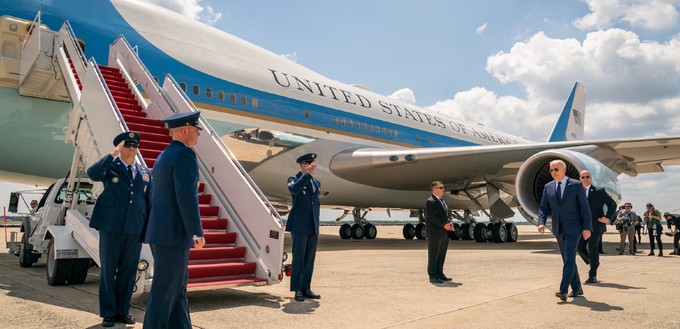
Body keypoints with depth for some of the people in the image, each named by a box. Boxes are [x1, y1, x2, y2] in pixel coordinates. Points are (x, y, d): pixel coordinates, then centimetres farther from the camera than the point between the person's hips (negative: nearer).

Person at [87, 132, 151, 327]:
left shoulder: (144, 173, 13)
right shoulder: (110, 167, 3)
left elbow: (149, 202, 13)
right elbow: (92, 173, -19)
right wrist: (113, 154, -20)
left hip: (135, 229, 3)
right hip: (111, 227, -3)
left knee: (128, 271, 8)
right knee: (108, 270, 4)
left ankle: (122, 311, 19)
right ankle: (108, 313, 14)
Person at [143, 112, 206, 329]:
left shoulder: (164, 156, 17)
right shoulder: (185, 154, -13)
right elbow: (187, 197, -22)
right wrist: (197, 232, -15)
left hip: (160, 233, 10)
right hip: (173, 235, -10)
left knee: (178, 287, 15)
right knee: (164, 291, -1)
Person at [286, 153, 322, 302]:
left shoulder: (316, 182, 17)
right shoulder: (293, 179, 0)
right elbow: (294, 189, -25)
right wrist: (308, 174, -24)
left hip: (313, 227, 6)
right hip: (299, 226, -6)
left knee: (309, 259, 8)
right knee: (298, 258, -3)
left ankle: (306, 289, 16)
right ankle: (297, 290, 5)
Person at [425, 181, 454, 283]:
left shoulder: (442, 201, 19)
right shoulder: (430, 201, -11)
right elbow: (432, 216, -18)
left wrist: (449, 223, 2)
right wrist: (444, 225, -17)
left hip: (444, 233, 9)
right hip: (435, 233, -9)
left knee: (442, 255, 13)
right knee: (433, 255, -2)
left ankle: (439, 274, 22)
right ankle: (432, 276, 4)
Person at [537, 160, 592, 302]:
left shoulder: (576, 185, -6)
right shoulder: (548, 187, 6)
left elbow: (585, 207, -6)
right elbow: (543, 208, 5)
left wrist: (587, 227, -11)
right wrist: (541, 223, -12)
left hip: (573, 228, -5)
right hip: (558, 229, 5)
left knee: (569, 259, -12)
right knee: (568, 260, 13)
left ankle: (563, 291, -15)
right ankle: (577, 288, 25)